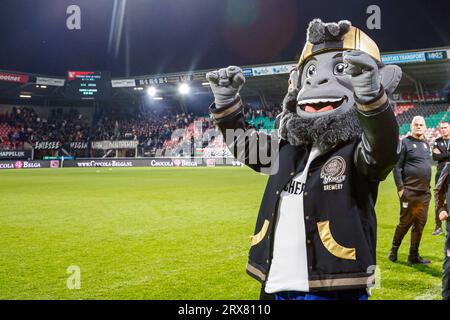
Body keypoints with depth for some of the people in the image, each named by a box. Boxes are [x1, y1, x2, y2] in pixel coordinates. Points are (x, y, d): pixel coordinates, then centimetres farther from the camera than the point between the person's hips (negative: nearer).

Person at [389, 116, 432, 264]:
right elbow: (397, 167, -8)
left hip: (424, 192, 6)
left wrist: (428, 186, 16)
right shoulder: (405, 143, -4)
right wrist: (400, 188, -13)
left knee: (420, 224, 7)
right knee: (405, 222, -1)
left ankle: (414, 256, 15)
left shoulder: (426, 144, 17)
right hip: (409, 191, -6)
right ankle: (394, 250, 18)